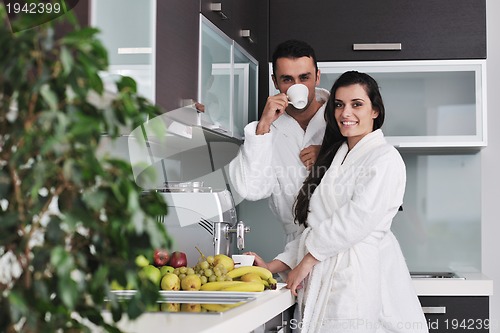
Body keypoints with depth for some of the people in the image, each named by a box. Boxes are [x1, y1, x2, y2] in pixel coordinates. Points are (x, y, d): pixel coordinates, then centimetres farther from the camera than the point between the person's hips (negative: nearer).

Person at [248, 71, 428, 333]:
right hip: (325, 281, 6)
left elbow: (357, 220, -13)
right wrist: (273, 267, 11)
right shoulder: (335, 157, 23)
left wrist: (306, 261, -6)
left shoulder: (385, 159, -3)